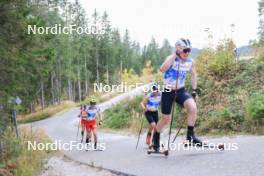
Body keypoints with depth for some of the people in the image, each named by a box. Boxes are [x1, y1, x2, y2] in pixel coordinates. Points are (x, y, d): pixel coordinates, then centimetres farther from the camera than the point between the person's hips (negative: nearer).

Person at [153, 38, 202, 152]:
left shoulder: (190, 62, -5)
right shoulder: (172, 59, -19)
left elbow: (193, 75, 14)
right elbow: (162, 69, -40)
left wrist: (194, 91, 9)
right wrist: (175, 55, -36)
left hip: (181, 91, 3)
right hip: (168, 91, -3)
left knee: (193, 107, -25)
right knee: (166, 120, 5)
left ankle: (190, 136, -12)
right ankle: (156, 137, 34)